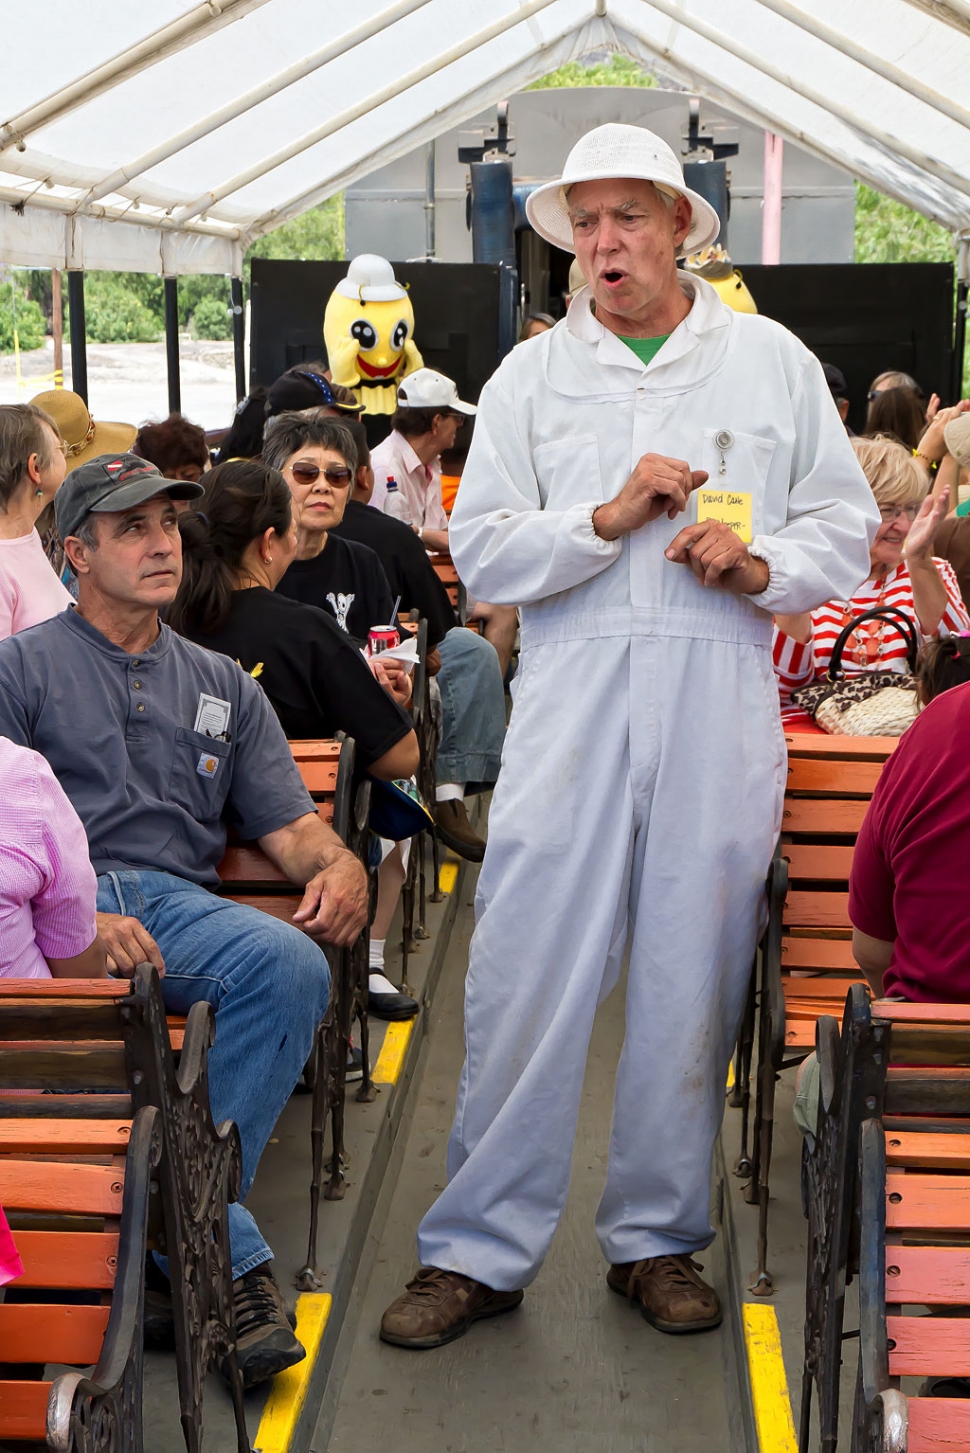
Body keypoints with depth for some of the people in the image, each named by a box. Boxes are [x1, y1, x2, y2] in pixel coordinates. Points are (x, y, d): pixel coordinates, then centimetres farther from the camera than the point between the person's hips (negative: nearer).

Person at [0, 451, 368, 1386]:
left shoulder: (221, 686, 27)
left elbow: (287, 821, 19)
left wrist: (338, 868, -6)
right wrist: (76, 920, -17)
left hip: (179, 904, 4)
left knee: (291, 965, -31)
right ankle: (231, 1256, -25)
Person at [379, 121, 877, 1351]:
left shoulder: (772, 360, 11)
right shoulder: (531, 374, 11)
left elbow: (846, 530, 11)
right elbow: (479, 552, 4)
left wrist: (759, 563, -9)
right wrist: (607, 519, -10)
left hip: (721, 707, 1)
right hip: (572, 704, 0)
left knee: (692, 973, 6)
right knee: (523, 971, -2)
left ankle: (656, 1238, 21)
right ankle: (479, 1250, 9)